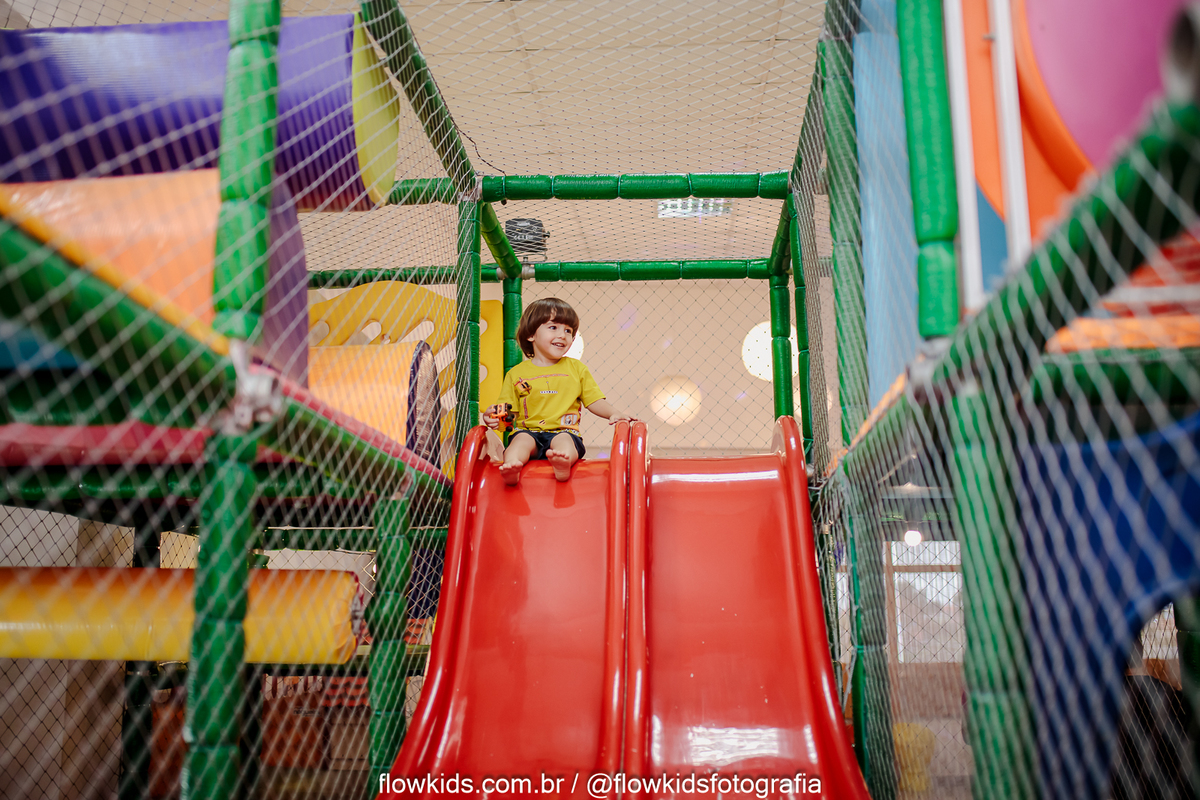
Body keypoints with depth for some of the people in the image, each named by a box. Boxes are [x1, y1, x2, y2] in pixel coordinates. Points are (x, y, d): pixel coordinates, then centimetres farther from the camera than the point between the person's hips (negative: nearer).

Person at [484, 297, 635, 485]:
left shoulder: (577, 368, 16)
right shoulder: (516, 374, 11)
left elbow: (595, 401, 15)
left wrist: (613, 413, -4)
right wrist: (494, 417, -12)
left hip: (564, 432, -1)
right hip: (529, 432, 1)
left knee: (564, 441, -34)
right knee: (521, 440, -32)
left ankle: (563, 463, -65)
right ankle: (511, 468, -59)